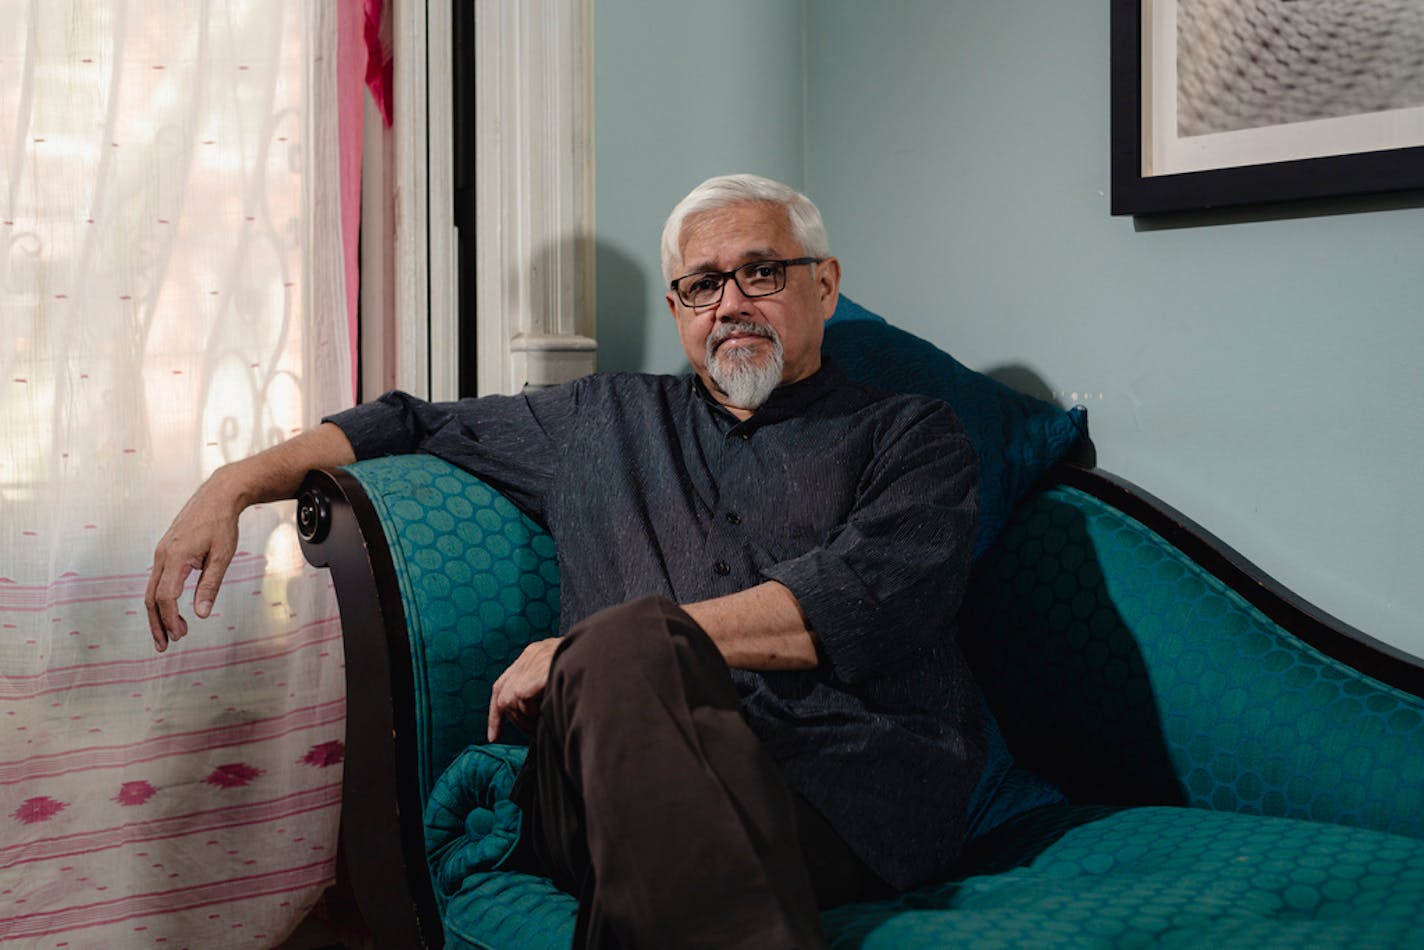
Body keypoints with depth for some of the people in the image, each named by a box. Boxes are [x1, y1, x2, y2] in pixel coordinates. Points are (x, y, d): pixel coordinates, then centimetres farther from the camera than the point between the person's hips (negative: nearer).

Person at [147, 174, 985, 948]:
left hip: (852, 788, -2)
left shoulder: (910, 434, 16)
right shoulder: (607, 420, 28)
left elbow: (859, 604, -4)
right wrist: (234, 486, 21)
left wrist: (630, 642, -8)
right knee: (622, 651, -35)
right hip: (615, 788, 3)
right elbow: (414, 423, 34)